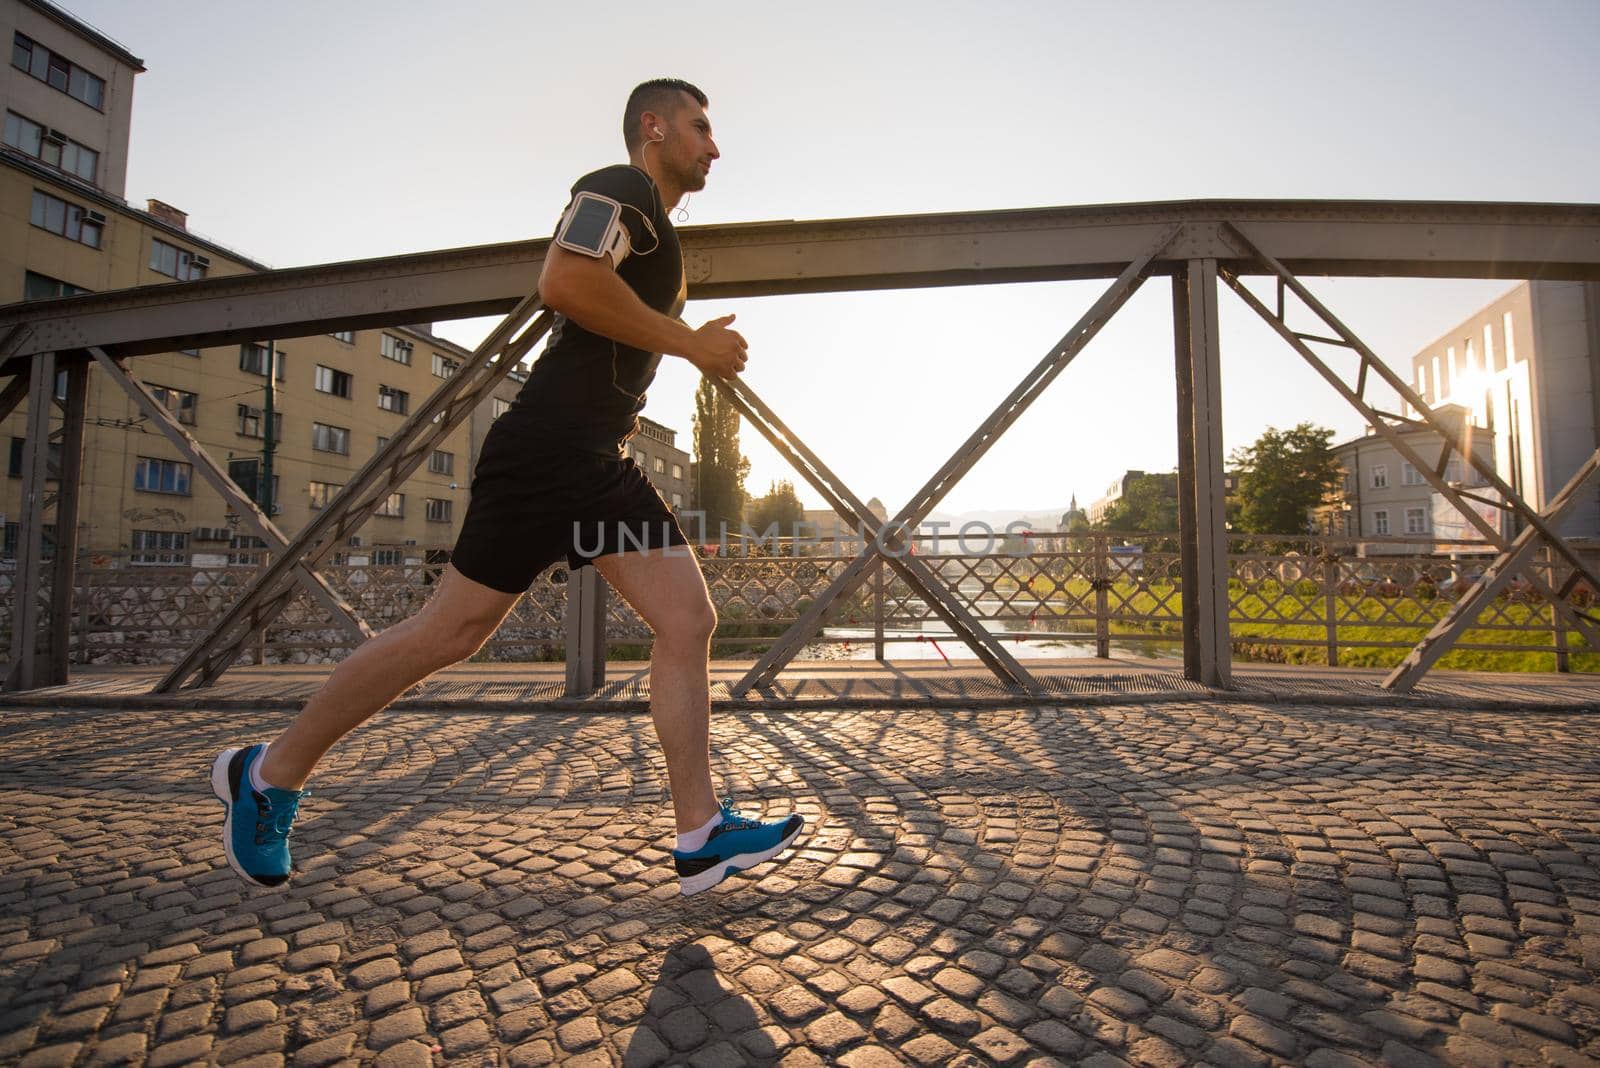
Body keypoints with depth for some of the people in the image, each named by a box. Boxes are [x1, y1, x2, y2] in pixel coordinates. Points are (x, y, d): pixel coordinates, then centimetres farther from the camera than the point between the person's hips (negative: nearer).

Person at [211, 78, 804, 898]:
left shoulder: (655, 227, 27)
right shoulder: (620, 189, -3)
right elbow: (562, 283, -22)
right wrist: (688, 341, -16)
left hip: (600, 463, 10)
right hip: (546, 452, -10)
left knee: (689, 621, -1)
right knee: (451, 631, -3)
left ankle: (700, 835, 4)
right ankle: (269, 773, 20)